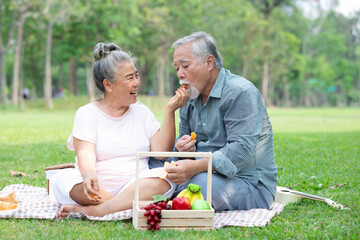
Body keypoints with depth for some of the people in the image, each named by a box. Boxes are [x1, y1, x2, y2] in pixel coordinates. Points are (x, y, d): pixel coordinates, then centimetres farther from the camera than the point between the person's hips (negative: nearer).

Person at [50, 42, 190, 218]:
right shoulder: (87, 113, 8)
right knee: (62, 180, -30)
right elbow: (85, 153, -9)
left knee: (164, 178, -30)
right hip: (97, 189, -2)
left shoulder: (142, 112, 17)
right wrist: (89, 175, -32)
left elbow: (161, 151, 4)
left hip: (136, 186, 2)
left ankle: (90, 210, -36)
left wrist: (170, 111, -3)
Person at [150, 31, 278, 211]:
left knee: (199, 181, -36)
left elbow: (242, 148, -25)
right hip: (211, 174, 7)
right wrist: (183, 147, -5)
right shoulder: (190, 98, 13)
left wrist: (196, 167, -37)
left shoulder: (241, 92, -14)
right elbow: (184, 137, 23)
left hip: (252, 184, -7)